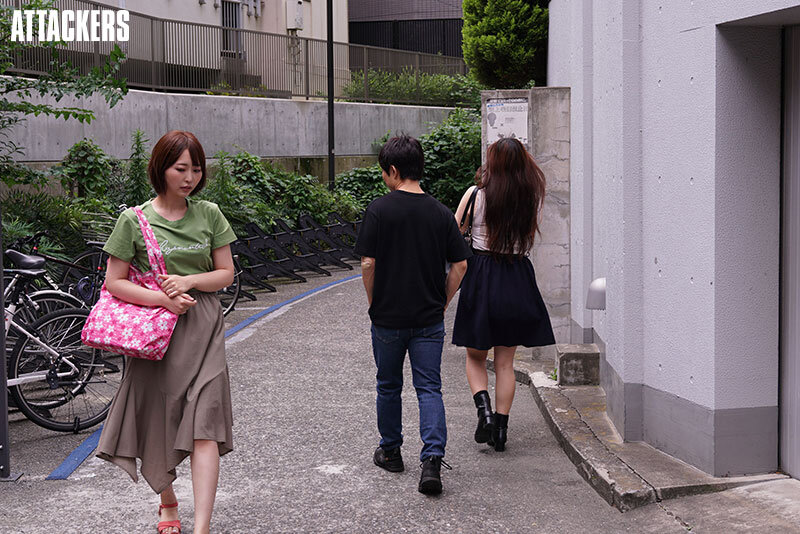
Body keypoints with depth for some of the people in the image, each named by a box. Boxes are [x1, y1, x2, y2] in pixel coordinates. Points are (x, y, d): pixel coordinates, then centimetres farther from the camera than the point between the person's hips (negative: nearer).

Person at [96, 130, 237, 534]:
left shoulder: (209, 214, 3)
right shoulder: (134, 220, -4)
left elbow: (226, 273, 5)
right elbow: (114, 281, -4)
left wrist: (189, 281, -13)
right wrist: (161, 298, -17)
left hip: (202, 331, 1)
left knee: (204, 426, -9)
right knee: (159, 425, 11)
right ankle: (168, 502, 37)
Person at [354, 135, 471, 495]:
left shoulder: (379, 210, -10)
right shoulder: (441, 213, 0)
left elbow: (368, 264, -11)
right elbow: (460, 265, 0)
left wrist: (373, 303, 4)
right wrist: (441, 303, 10)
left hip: (388, 317, -2)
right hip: (430, 319, 2)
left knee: (389, 386, 16)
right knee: (429, 388, 4)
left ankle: (390, 452, 30)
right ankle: (432, 460, -11)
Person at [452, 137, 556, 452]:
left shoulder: (476, 195, -7)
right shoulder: (532, 196, -1)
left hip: (481, 276, -2)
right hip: (518, 279, 2)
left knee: (475, 356, 14)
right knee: (505, 362, 12)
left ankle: (484, 408, -8)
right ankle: (501, 428, 12)